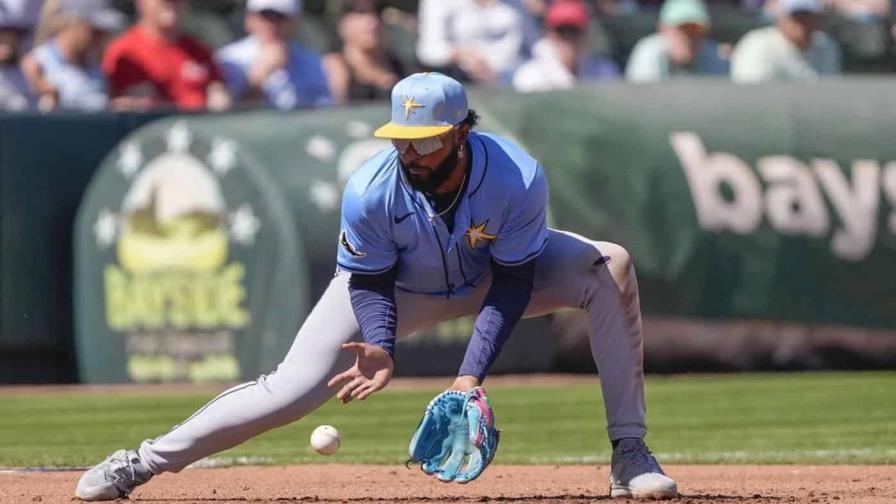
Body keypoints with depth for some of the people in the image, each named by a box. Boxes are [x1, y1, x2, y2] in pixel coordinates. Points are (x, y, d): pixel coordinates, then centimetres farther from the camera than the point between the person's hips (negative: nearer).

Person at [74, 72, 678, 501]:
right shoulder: (370, 193, -33)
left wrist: (473, 372, -33)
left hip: (490, 276, 1)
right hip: (399, 285, -1)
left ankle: (629, 453, -15)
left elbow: (513, 282, -25)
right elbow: (368, 280, -16)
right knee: (293, 388, -15)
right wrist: (381, 347, -36)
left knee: (610, 268, -22)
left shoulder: (518, 178, -35)